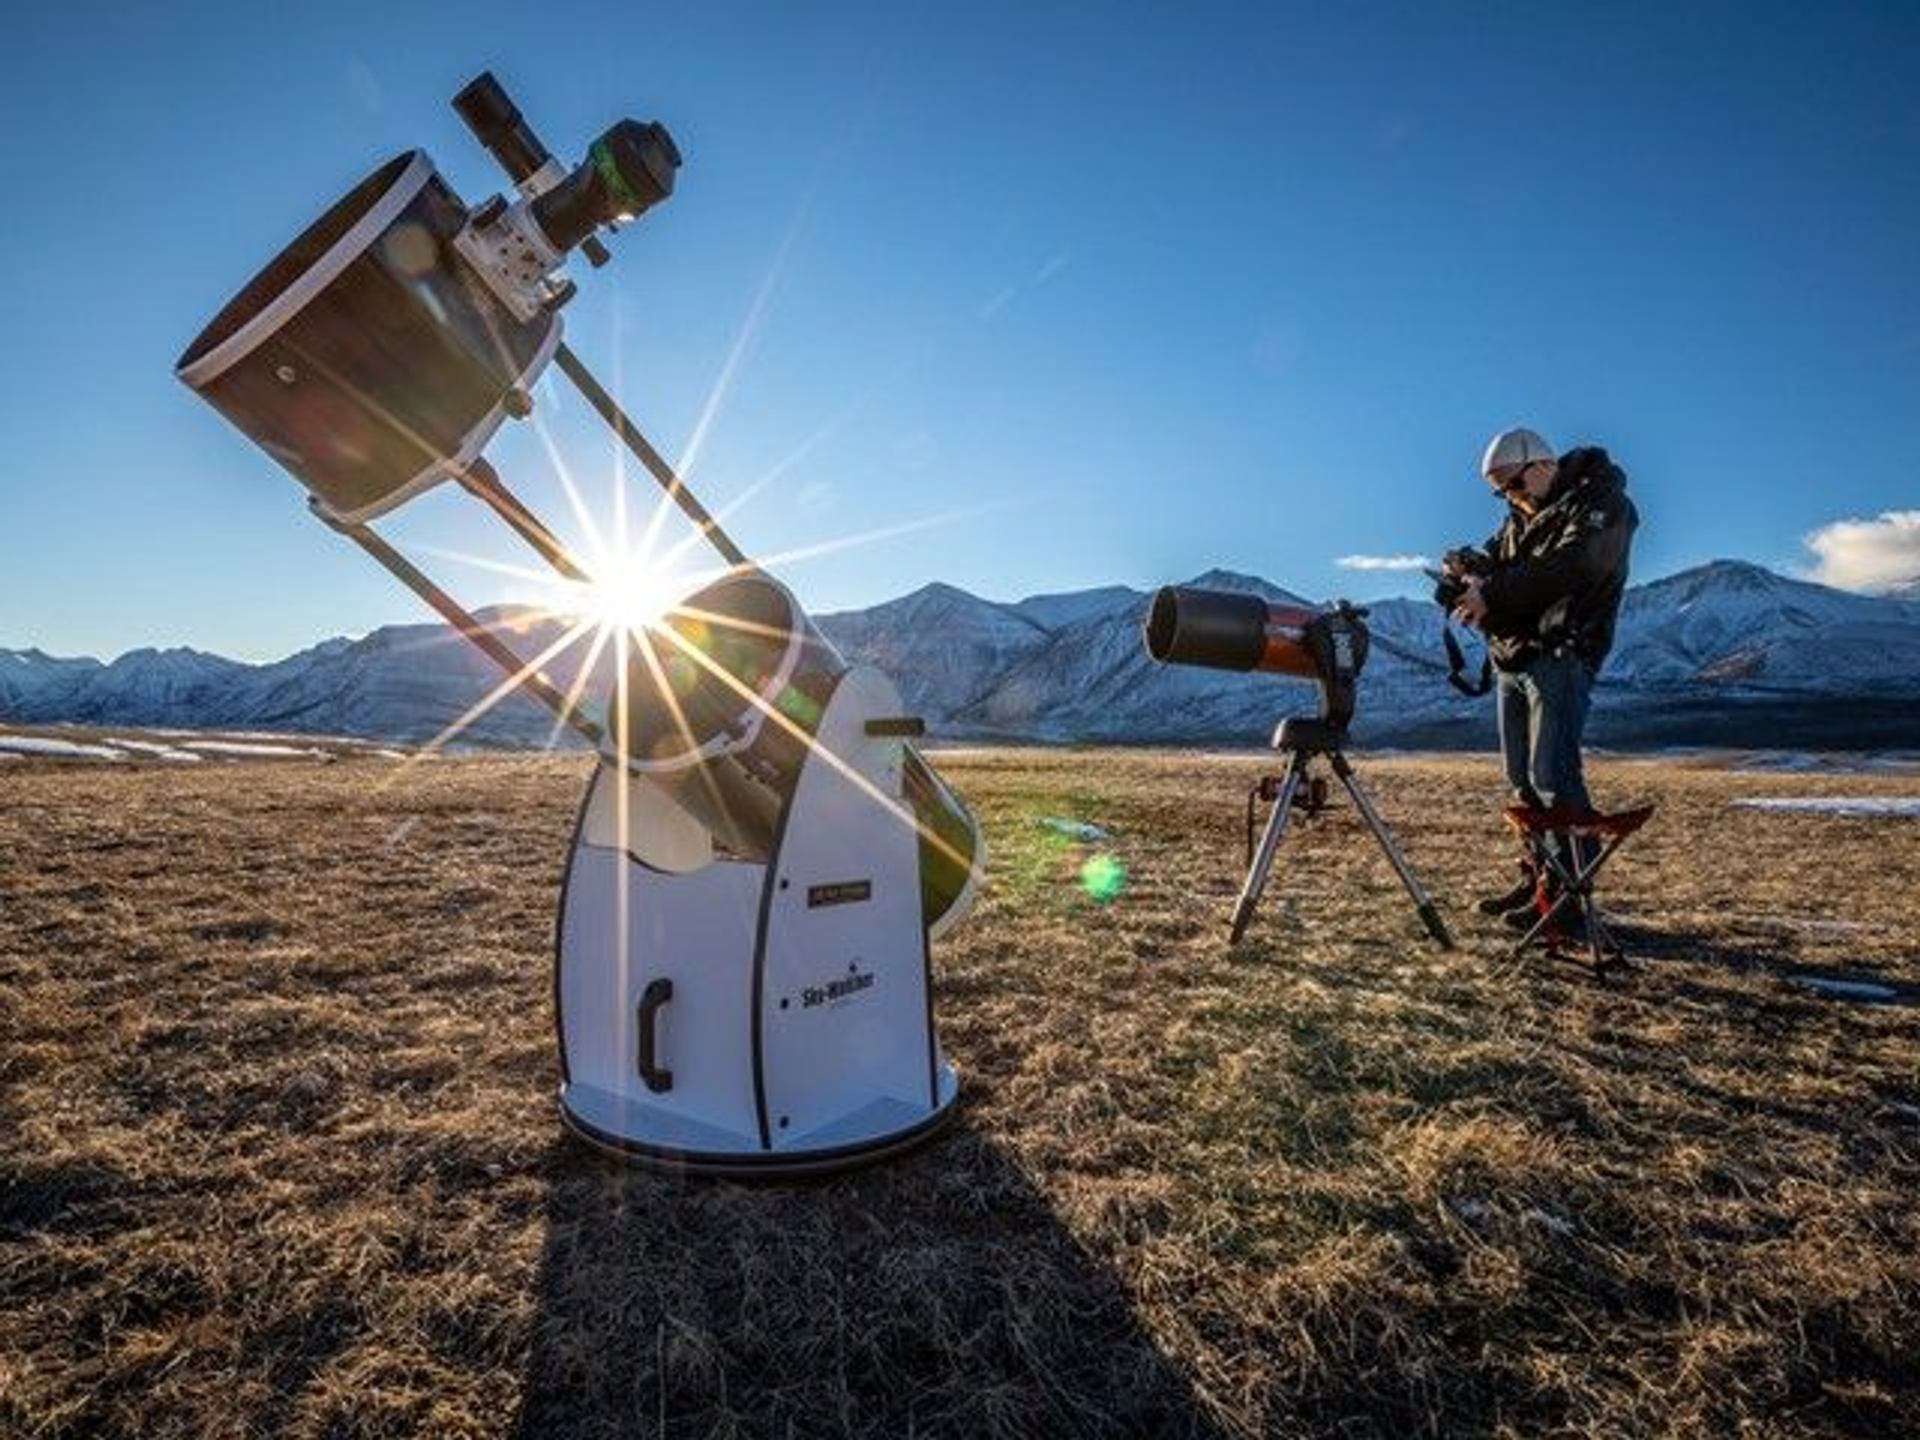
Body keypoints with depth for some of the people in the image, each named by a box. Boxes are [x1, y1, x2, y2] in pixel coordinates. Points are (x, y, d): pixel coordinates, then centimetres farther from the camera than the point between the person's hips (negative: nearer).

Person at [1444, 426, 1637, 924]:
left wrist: (1491, 592, -25)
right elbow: (1495, 561, 16)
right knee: (1522, 778, 9)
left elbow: (1567, 567, -22)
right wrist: (1468, 570, -7)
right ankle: (1541, 878, 17)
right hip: (1512, 657, 8)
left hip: (1560, 655, -8)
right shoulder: (1521, 515, 20)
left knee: (1553, 776, -13)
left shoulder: (1599, 502, -5)